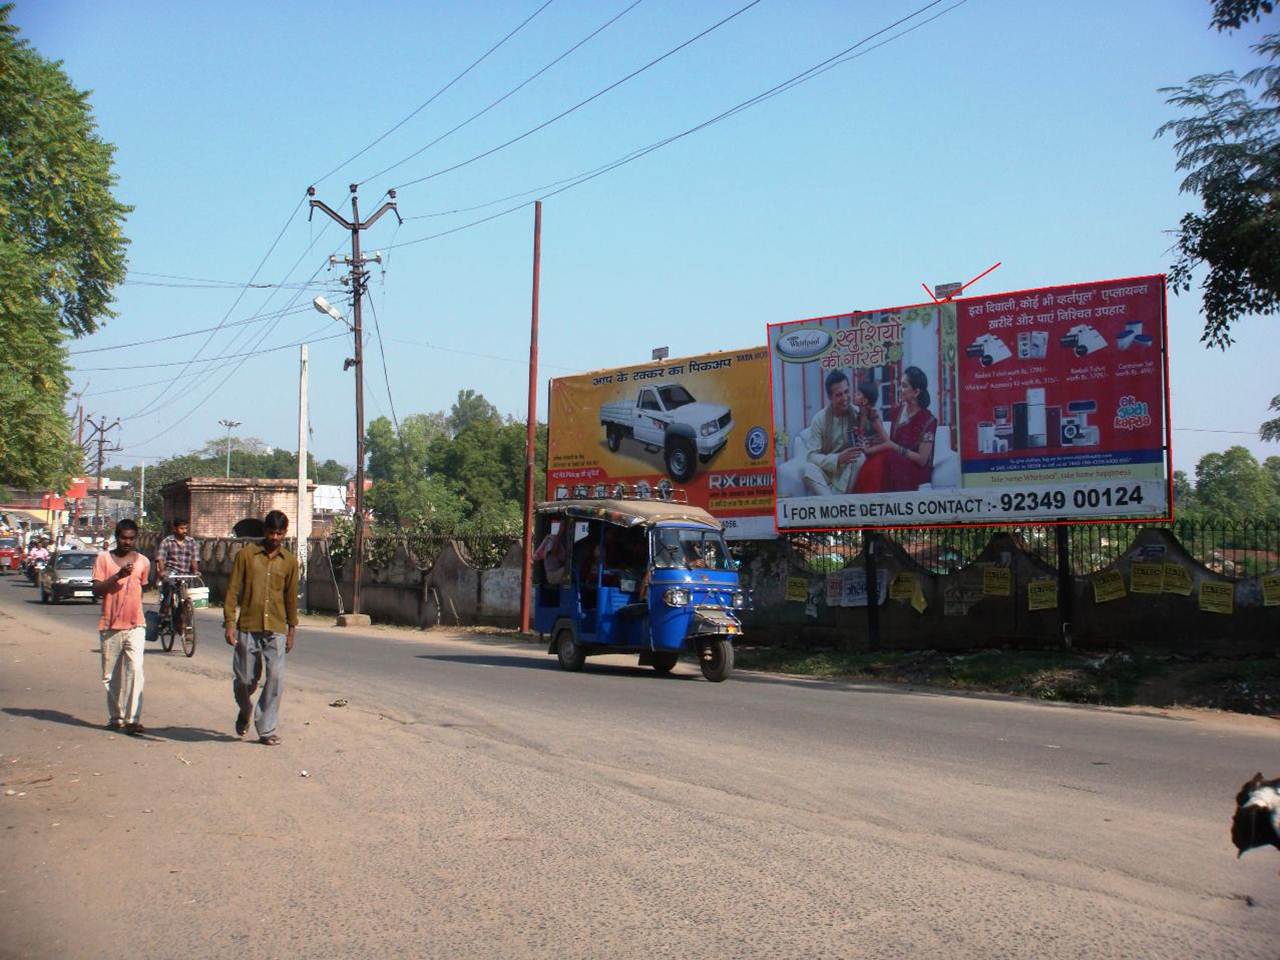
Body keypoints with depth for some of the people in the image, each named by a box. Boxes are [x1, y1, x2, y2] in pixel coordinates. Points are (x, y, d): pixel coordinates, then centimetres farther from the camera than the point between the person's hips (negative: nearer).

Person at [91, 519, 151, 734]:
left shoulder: (143, 562, 7)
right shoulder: (104, 558, 1)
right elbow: (96, 589, -6)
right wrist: (118, 576, -19)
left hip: (135, 625, 0)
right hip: (109, 626, 0)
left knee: (135, 669, -15)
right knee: (111, 676, 8)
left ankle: (133, 719, -17)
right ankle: (115, 717, 21)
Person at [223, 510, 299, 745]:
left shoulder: (289, 561, 7)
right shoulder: (246, 554, -1)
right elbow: (233, 591, -1)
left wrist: (291, 630, 13)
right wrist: (230, 624, -8)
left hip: (276, 630, 1)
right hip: (247, 628, -1)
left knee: (275, 679, -7)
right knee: (244, 679, 6)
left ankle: (266, 729, 2)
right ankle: (244, 712, 36)